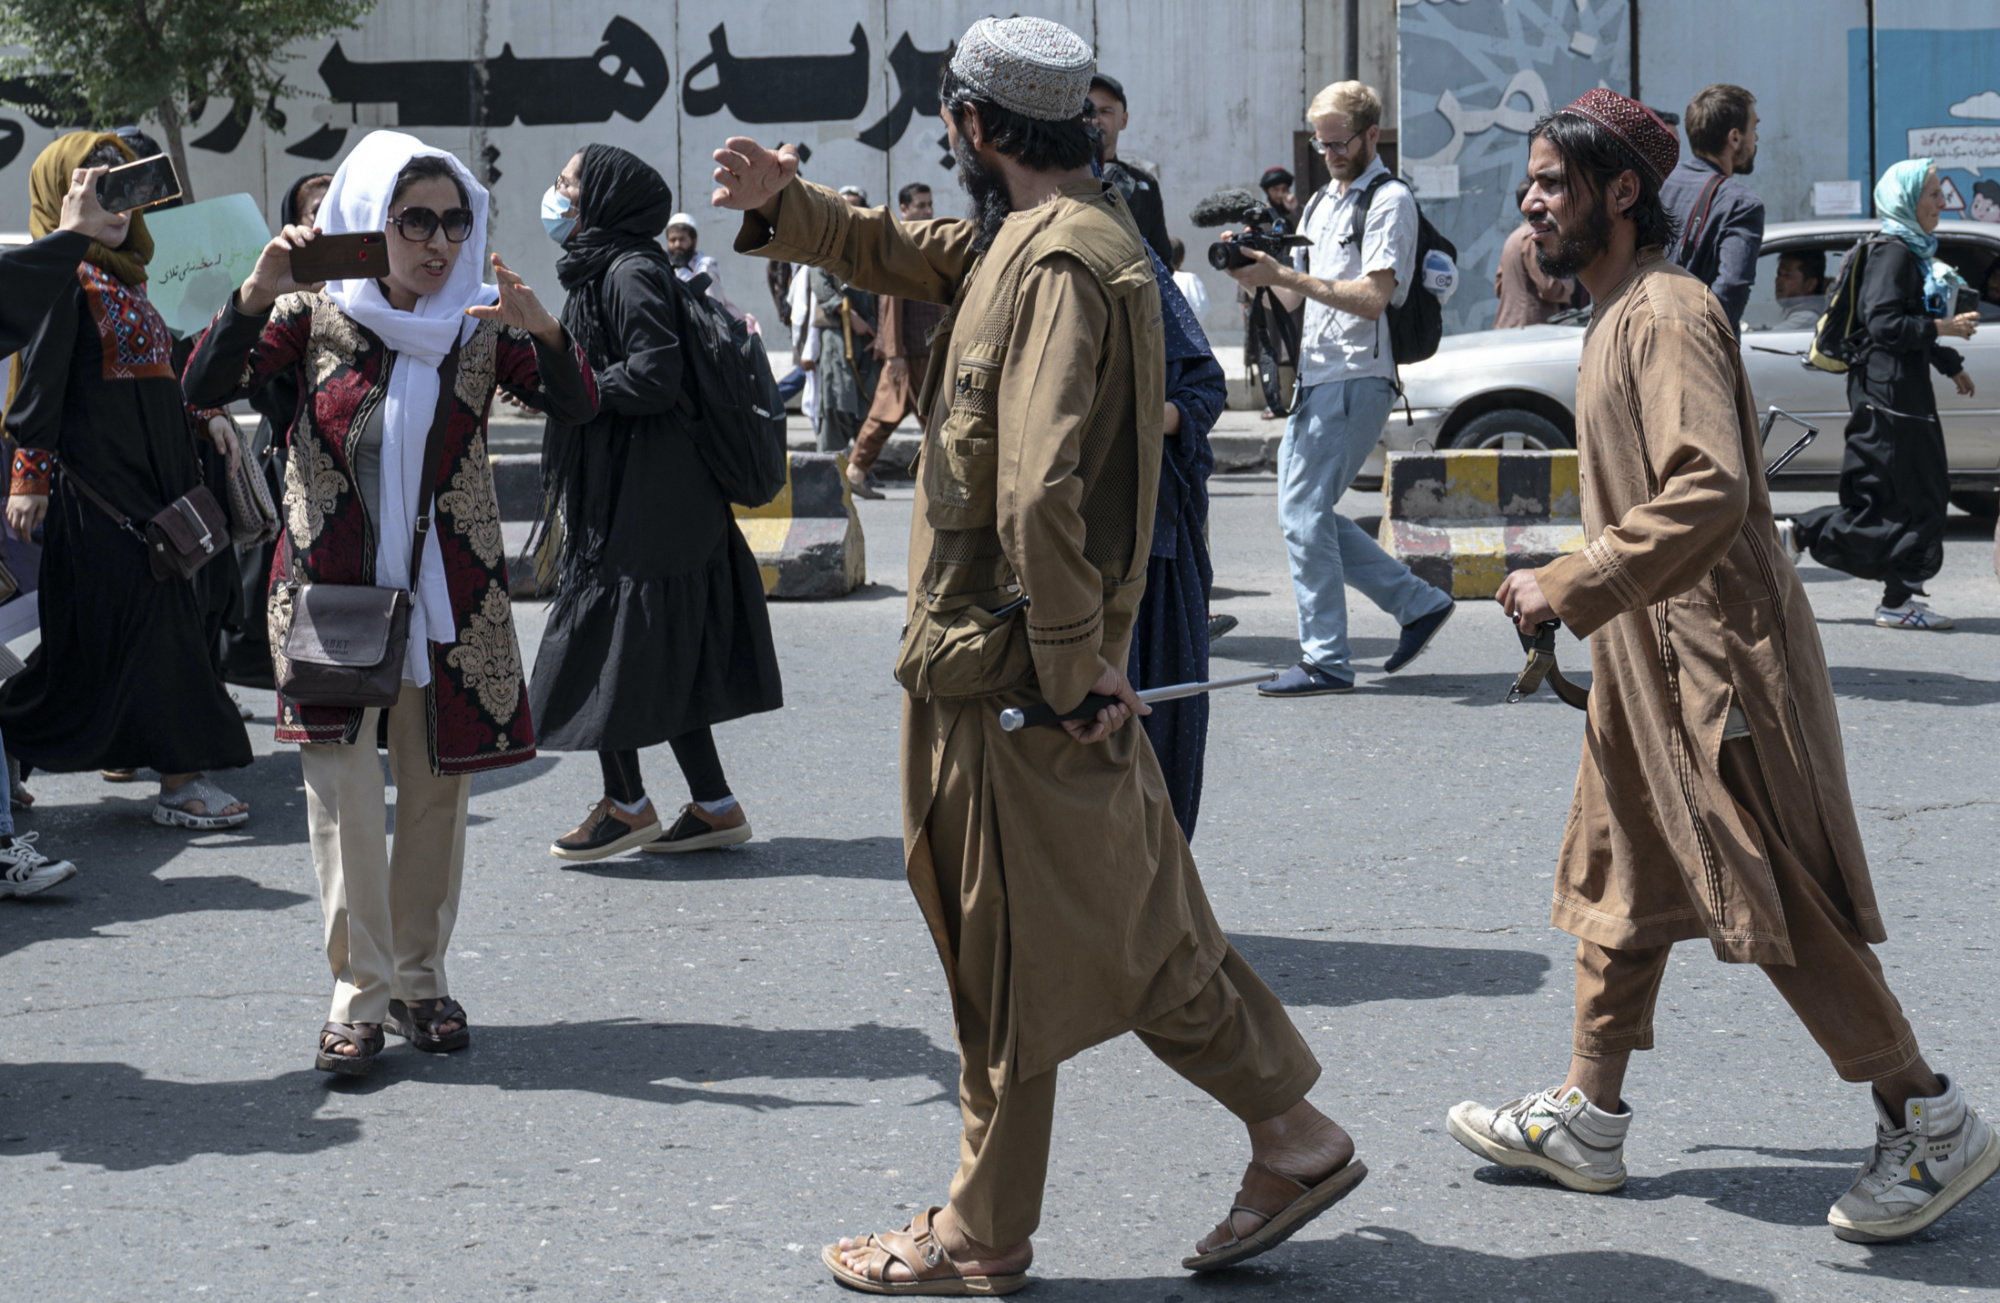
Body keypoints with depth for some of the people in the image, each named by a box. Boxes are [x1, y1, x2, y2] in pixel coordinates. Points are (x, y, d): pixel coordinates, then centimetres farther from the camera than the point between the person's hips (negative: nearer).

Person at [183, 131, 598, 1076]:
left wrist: (544, 332, -28)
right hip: (331, 589, -2)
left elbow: (577, 408, -8)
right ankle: (359, 997, -3)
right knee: (344, 794, -9)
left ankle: (420, 980, 20)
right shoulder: (315, 314, 0)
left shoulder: (482, 324, 3)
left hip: (449, 597, 2)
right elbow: (205, 389, -9)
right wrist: (255, 296, -25)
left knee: (437, 791, 6)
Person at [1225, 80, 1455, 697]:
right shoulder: (1326, 202, 20)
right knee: (1306, 513, 8)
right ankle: (1419, 604, 17)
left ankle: (1326, 661, -5)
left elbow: (1373, 297, -18)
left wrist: (1283, 275, -22)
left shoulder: (1389, 200, -8)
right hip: (1315, 376, 9)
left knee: (1304, 516, -11)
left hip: (1356, 380, -9)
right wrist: (1258, 272, 0)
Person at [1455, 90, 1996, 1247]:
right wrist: (1577, 599, 21)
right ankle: (1589, 1119, 22)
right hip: (1653, 662, 10)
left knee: (1784, 902, -5)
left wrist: (1571, 589, -26)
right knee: (1626, 888, 14)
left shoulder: (1668, 313, -18)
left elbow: (1710, 491, -30)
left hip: (1715, 661, -10)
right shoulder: (1620, 316, 14)